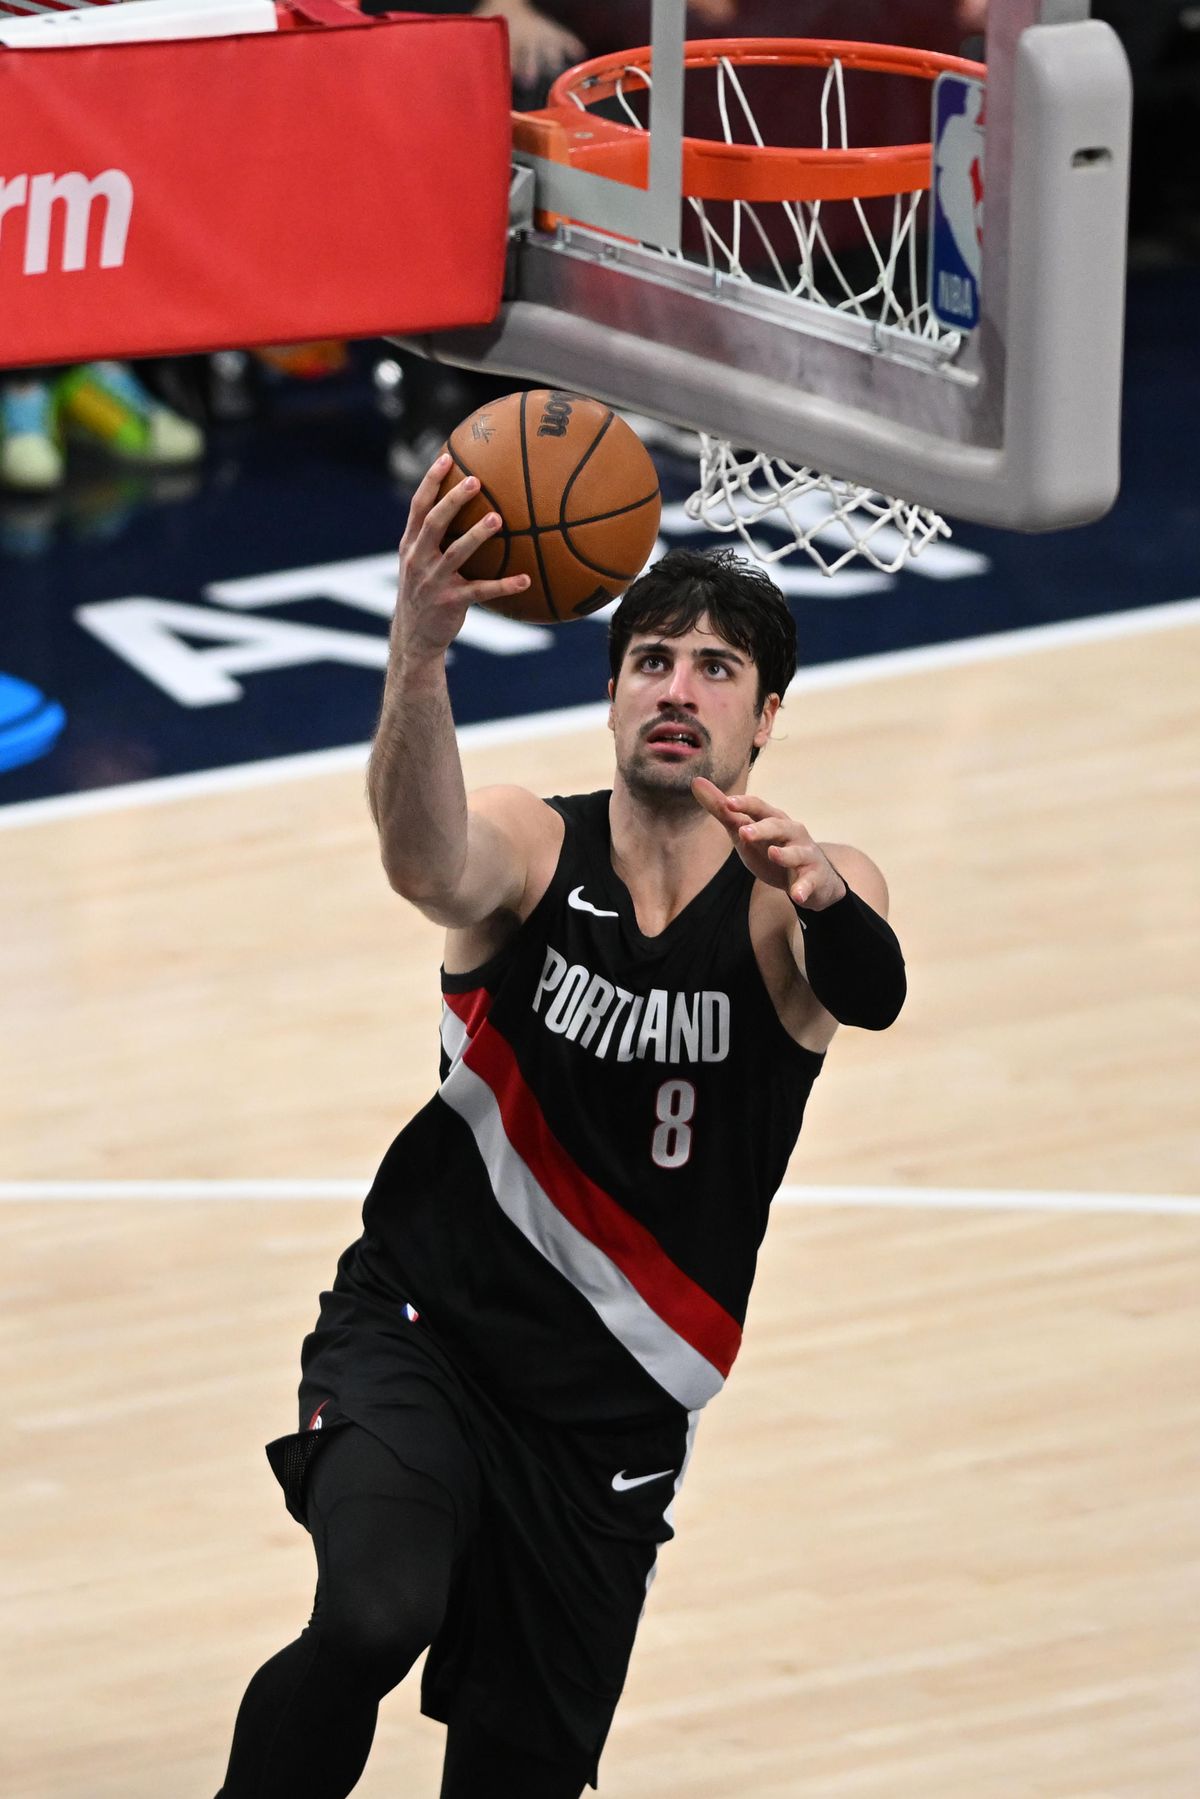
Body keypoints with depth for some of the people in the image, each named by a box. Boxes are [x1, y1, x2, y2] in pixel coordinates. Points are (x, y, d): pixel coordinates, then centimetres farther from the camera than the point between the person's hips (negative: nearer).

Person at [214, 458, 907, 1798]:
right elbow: (424, 857, -35)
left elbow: (871, 994, -31)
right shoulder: (532, 855, -10)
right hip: (419, 1334, -2)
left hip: (613, 1417, 2)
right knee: (376, 1621, -30)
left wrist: (820, 894, -56)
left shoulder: (804, 899, -7)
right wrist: (419, 654, -55)